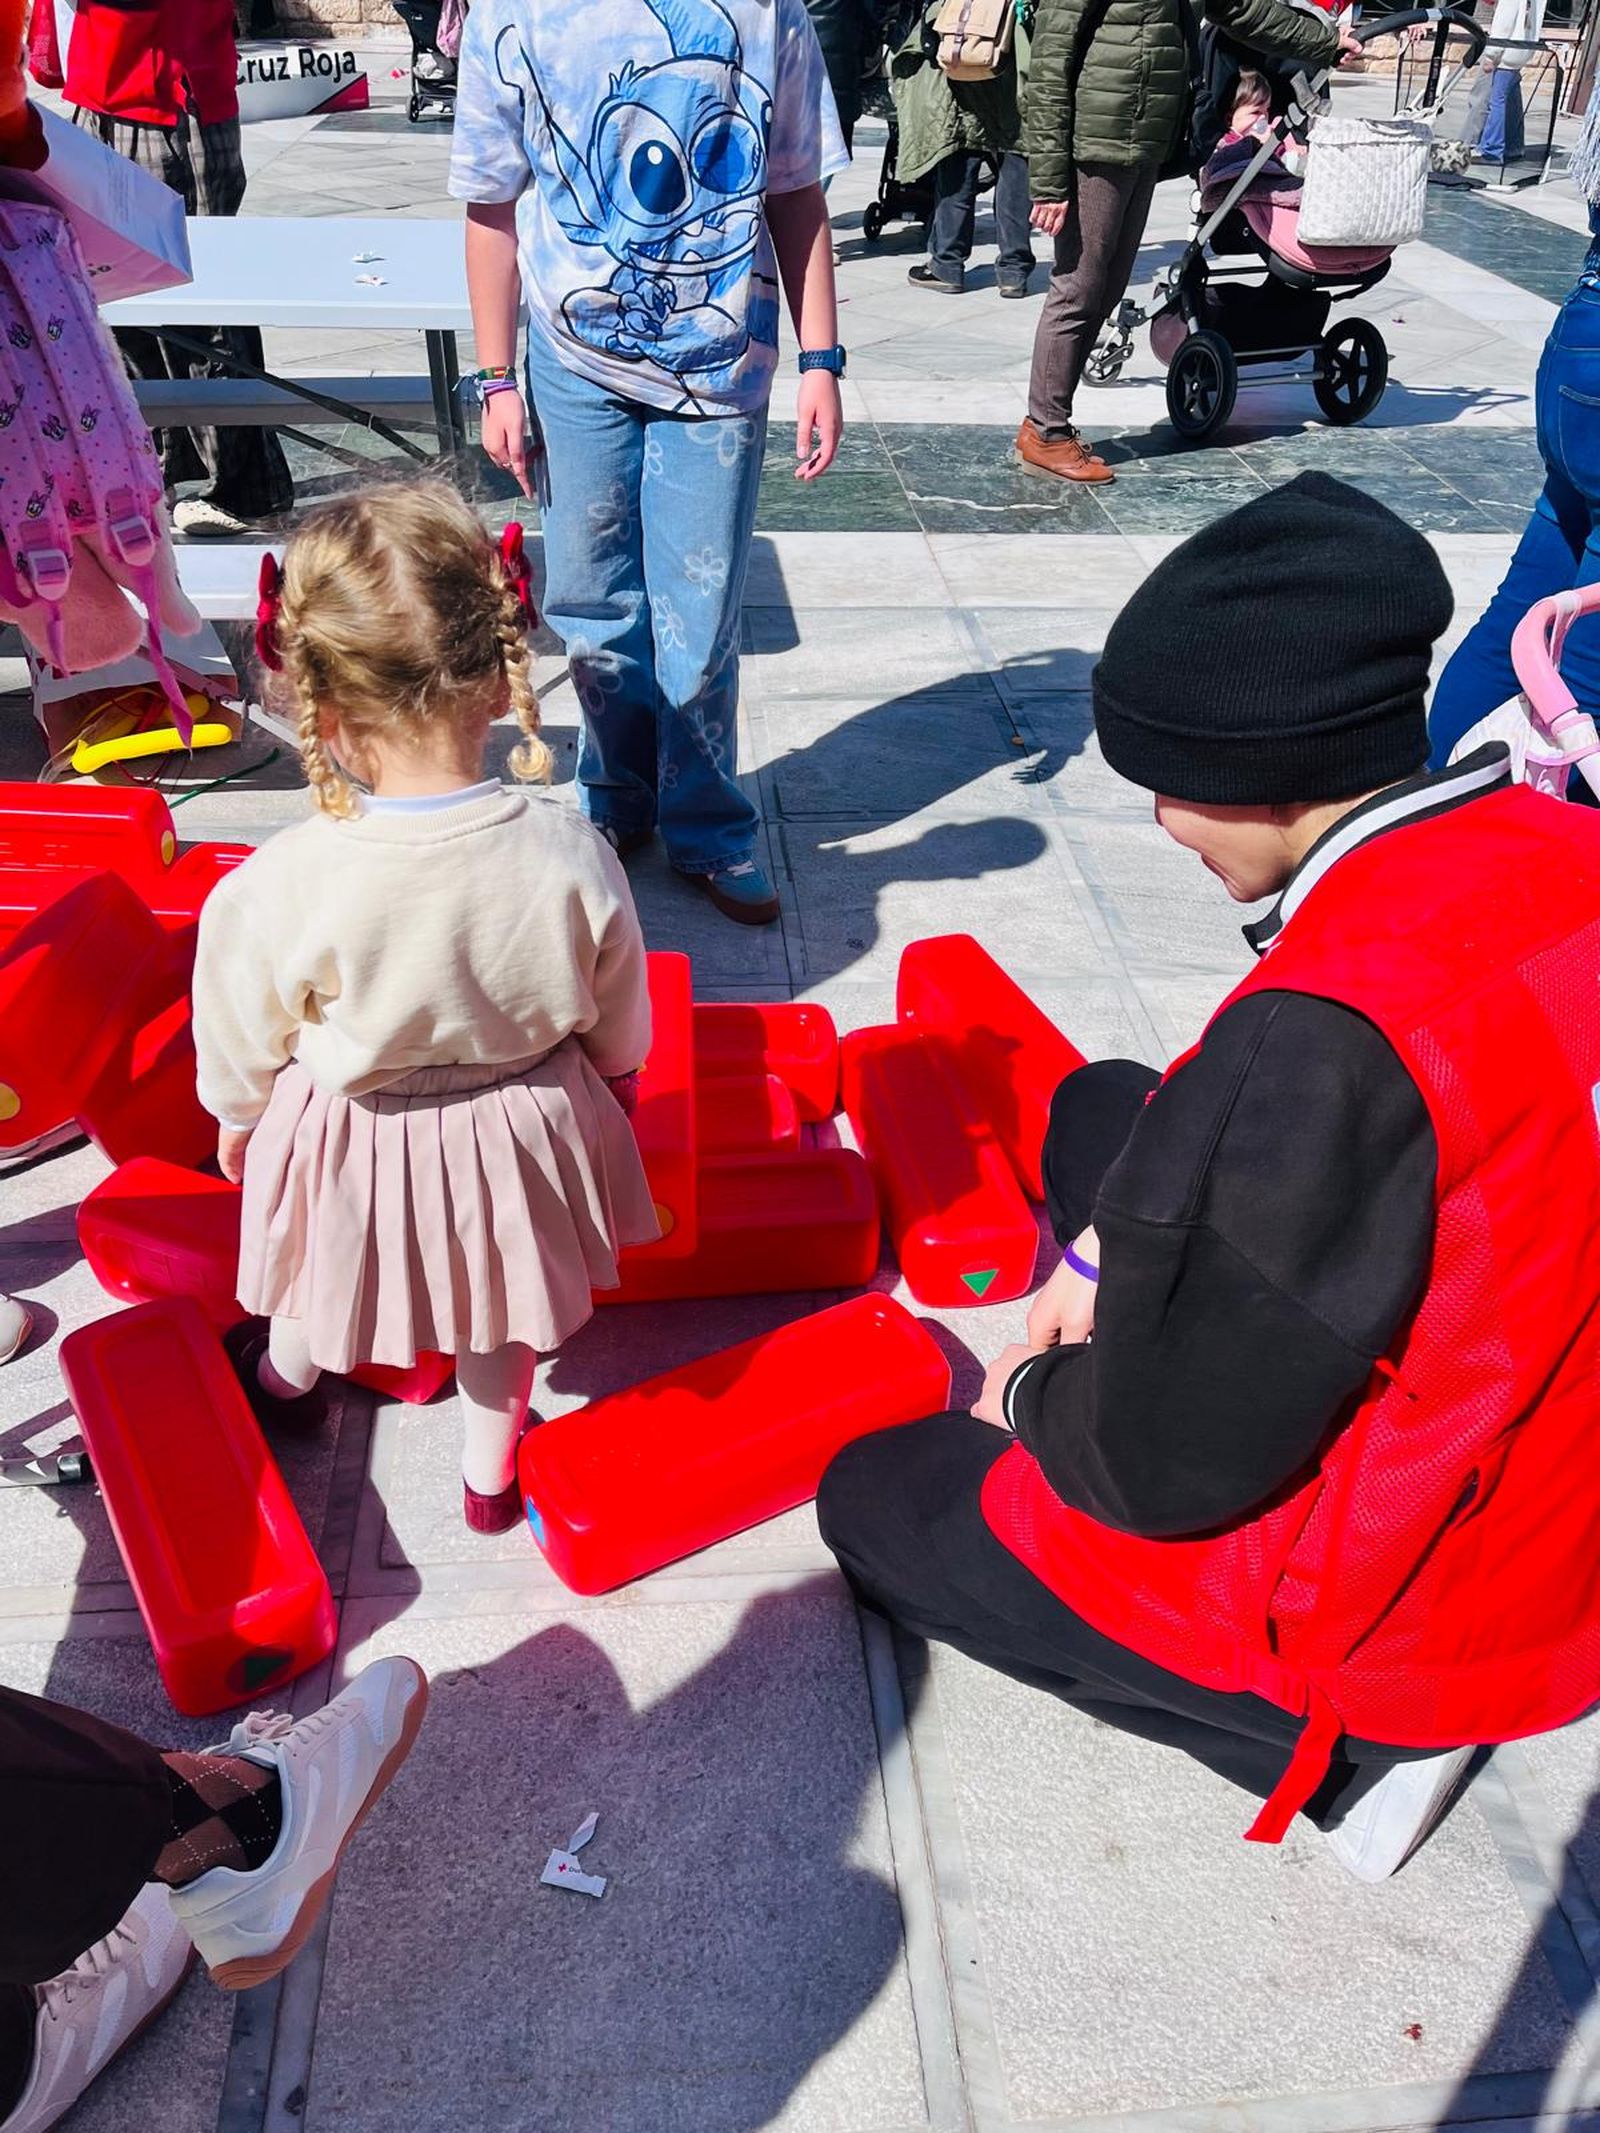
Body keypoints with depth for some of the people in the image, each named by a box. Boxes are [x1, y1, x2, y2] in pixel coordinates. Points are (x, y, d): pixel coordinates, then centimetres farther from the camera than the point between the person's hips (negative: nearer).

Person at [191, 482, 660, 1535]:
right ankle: (492, 1471, 53)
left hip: (347, 1148, -1)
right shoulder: (572, 856, -26)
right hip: (523, 1131, 1)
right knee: (499, 1317, 30)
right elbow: (619, 1029, -8)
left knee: (313, 1295, 33)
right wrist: (612, 1084, 15)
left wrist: (237, 1124, 12)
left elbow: (240, 1054, -11)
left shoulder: (267, 894, -31)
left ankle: (285, 1381, 65)